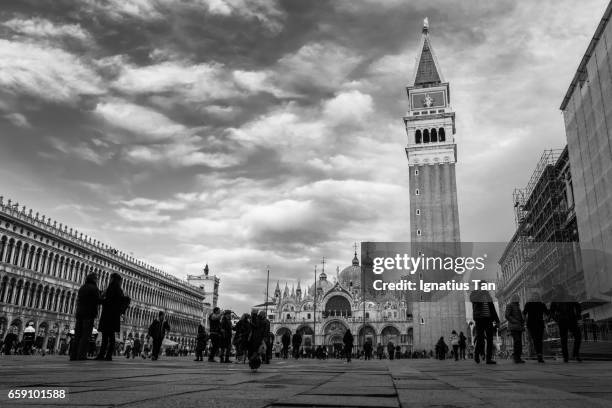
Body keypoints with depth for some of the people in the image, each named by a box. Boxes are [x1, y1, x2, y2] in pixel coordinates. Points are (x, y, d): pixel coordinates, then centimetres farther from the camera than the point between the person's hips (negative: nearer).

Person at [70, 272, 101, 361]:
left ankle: (73, 355, 2)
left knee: (78, 335, 6)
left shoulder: (81, 288, 18)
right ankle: (81, 355, -13)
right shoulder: (94, 288, -4)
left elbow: (78, 300, 19)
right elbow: (98, 301, -9)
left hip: (79, 313, 7)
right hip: (89, 314, -7)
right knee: (85, 335, -7)